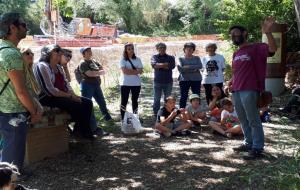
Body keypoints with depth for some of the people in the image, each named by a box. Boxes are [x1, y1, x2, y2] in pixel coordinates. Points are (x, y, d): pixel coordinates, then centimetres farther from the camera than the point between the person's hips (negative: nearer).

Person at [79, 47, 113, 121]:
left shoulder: (94, 61, 14)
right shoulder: (83, 63, -9)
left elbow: (103, 71, 9)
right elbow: (90, 74, -23)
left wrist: (95, 72, -10)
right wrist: (99, 72, -7)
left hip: (97, 85, 7)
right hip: (87, 86, -7)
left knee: (102, 102, 16)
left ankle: (107, 117, 31)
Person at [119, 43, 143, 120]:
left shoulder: (137, 59, 7)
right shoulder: (123, 60, -2)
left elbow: (140, 71, -3)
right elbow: (124, 71, -15)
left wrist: (129, 70, -14)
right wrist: (136, 71, -12)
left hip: (136, 83, 3)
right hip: (125, 83, -3)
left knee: (135, 101, 11)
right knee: (124, 101, 0)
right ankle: (122, 118, 5)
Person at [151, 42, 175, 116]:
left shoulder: (170, 57, 8)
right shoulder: (154, 57, 8)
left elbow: (172, 66, -11)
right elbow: (154, 64, -13)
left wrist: (159, 65, -11)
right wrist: (165, 64, -15)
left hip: (168, 81, 1)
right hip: (157, 81, -1)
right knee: (157, 99, 3)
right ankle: (156, 115, 10)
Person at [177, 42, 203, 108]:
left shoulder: (196, 58, 13)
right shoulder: (181, 59, 8)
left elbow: (200, 66, -6)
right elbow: (180, 69, -7)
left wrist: (188, 67, -14)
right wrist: (193, 69, -10)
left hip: (196, 79, 2)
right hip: (184, 79, -1)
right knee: (183, 97, -3)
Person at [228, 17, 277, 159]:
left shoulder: (256, 48, -4)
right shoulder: (236, 54, 19)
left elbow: (272, 49, -22)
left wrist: (267, 33, -36)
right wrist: (230, 83, 12)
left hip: (249, 91, -8)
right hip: (236, 91, 8)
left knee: (253, 120, -3)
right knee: (243, 120, 15)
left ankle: (257, 148, 3)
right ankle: (248, 143, 27)